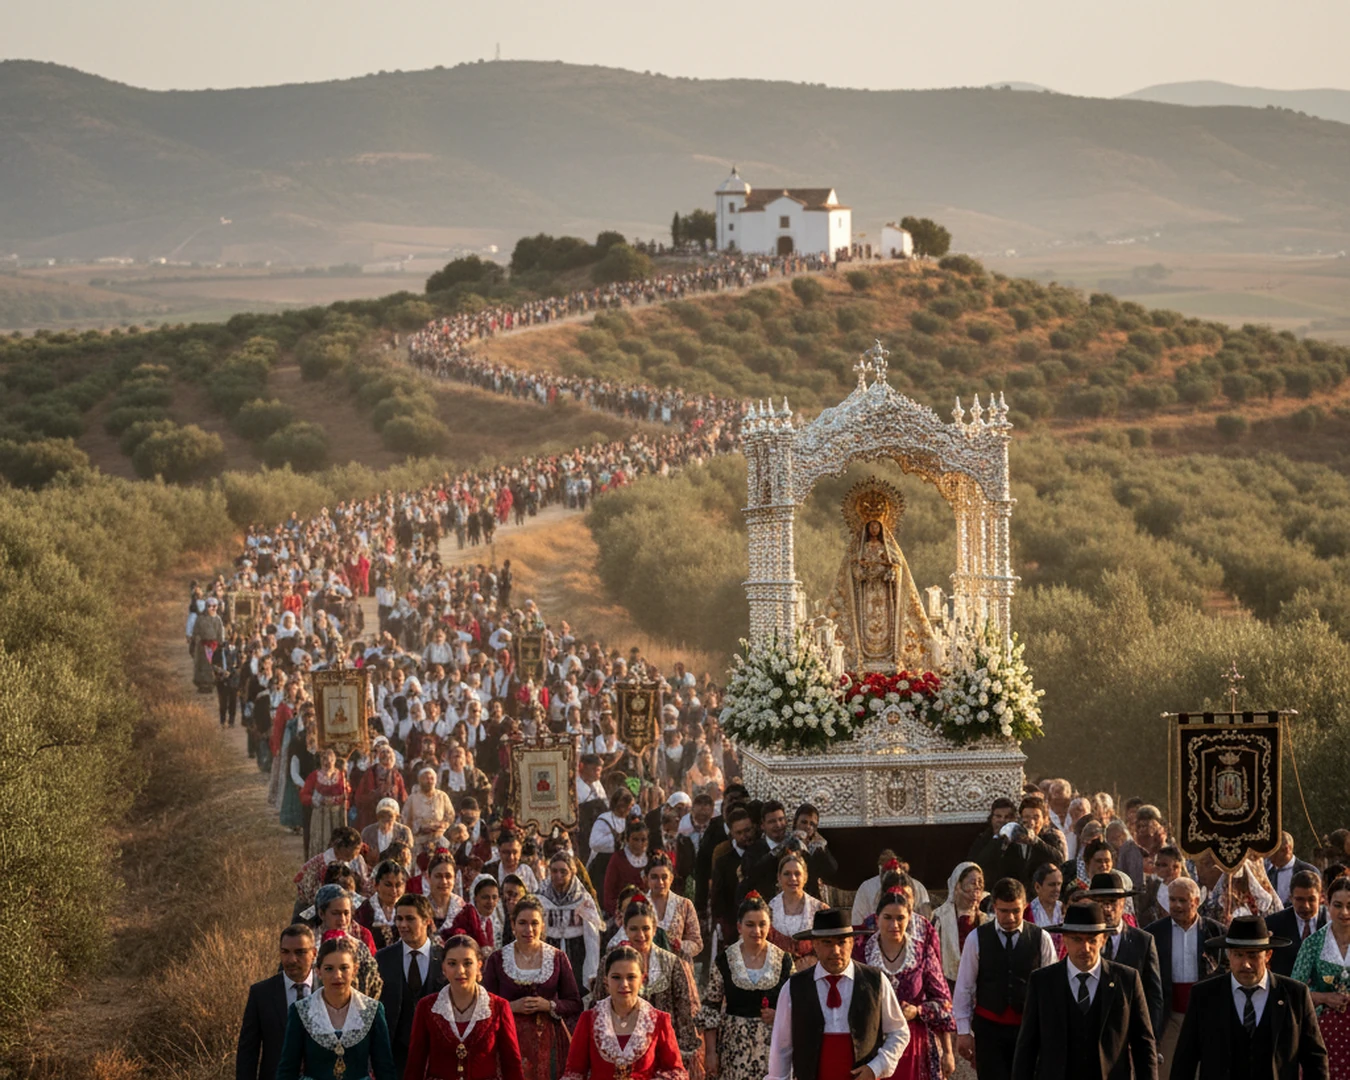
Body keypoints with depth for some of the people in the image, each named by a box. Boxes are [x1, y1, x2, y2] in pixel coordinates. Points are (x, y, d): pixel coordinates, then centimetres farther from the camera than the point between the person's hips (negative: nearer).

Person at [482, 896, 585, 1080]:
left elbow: (575, 1005, 6)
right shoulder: (497, 960, 4)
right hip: (511, 1040, -1)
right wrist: (512, 1006, -14)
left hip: (549, 1041, 1)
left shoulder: (558, 958, 6)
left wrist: (549, 1005, -11)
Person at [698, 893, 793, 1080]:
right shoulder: (724, 961, 1)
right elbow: (710, 1010, 4)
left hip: (773, 1047, 0)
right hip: (735, 1048, 0)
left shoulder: (783, 960, 3)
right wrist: (711, 1053, 0)